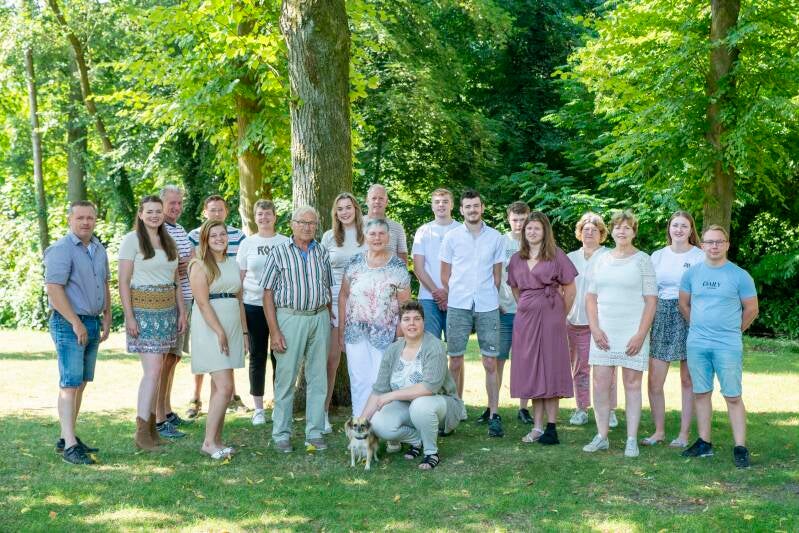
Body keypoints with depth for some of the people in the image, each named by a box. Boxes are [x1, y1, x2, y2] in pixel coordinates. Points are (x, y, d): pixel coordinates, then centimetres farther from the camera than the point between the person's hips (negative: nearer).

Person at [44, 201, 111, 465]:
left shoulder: (99, 249, 14)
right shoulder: (61, 250, -12)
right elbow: (54, 288, -18)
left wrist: (107, 317, 15)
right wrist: (76, 323, -19)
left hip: (92, 323, 8)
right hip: (69, 324, -8)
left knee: (80, 383, 10)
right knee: (70, 384, -10)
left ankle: (66, 437, 18)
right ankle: (70, 446, -11)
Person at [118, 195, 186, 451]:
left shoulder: (168, 242, 14)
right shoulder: (132, 240, -5)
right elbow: (123, 282, -8)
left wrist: (182, 311, 11)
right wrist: (129, 316, -14)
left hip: (167, 309, 6)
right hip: (143, 309, -6)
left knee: (155, 370, 8)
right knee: (153, 370, -12)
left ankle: (151, 424, 14)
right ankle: (141, 431, -8)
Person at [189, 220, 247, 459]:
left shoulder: (233, 264, 16)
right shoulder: (200, 265, -6)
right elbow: (203, 303, -13)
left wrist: (244, 331, 13)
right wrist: (220, 332, -18)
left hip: (232, 327, 7)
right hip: (210, 328, -7)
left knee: (219, 387, 8)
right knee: (225, 387, -14)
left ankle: (216, 441, 11)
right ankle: (209, 442, -8)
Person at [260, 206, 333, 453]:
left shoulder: (322, 253, 11)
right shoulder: (279, 253, -1)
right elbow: (268, 293, -3)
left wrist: (327, 320, 7)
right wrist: (274, 331, -10)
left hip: (319, 318, 4)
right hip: (290, 318, -4)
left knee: (318, 378, 6)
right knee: (286, 378, -2)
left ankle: (315, 432, 15)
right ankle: (281, 434, 7)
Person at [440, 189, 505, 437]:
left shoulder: (495, 237, 7)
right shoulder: (451, 237, 5)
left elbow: (497, 274, 12)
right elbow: (445, 274, 10)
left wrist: (492, 299, 10)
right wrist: (451, 298, 7)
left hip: (487, 307, 0)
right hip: (457, 307, 0)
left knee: (490, 363, -1)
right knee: (455, 362, 2)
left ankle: (494, 415, 3)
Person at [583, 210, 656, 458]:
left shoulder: (642, 260, 0)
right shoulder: (602, 261, 11)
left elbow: (651, 300, -4)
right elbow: (591, 297, 12)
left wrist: (641, 335, -12)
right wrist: (595, 329, -2)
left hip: (632, 333, -3)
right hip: (603, 332, 4)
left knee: (632, 384, 1)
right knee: (600, 383, 2)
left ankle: (632, 440, 6)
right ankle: (601, 436, 11)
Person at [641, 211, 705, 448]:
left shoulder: (700, 257, 0)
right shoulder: (658, 256, 11)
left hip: (689, 319, -3)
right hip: (661, 318, 3)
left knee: (688, 380, 4)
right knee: (654, 380, 0)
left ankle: (684, 433, 13)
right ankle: (659, 430, 14)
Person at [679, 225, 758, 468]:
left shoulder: (740, 275, -4)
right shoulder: (692, 273, 5)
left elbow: (751, 309, 4)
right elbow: (684, 304, 16)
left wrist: (735, 330, 11)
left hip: (728, 345, -3)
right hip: (697, 344, 4)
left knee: (733, 396, -3)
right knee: (701, 393, 9)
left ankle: (740, 448, 0)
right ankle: (704, 443, 18)